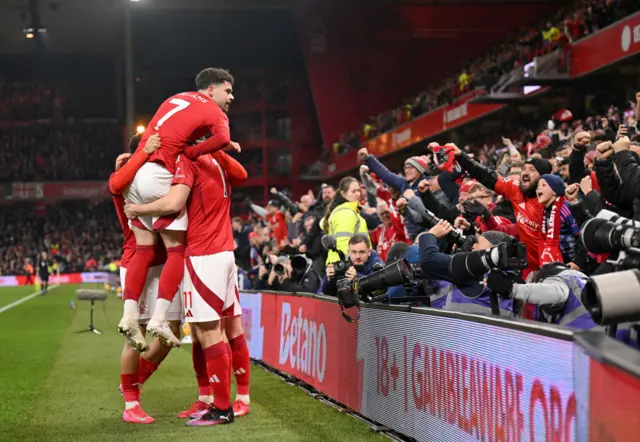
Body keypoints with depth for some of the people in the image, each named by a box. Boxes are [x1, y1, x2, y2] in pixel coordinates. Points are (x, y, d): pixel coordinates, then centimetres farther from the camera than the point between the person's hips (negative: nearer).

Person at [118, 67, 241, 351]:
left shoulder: (177, 99, 25)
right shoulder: (214, 112, 2)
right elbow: (222, 139, -19)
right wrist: (191, 152, -10)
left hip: (135, 172, 7)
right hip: (158, 176, -7)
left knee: (143, 250, 10)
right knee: (177, 251, -1)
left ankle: (129, 316, 3)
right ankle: (159, 319, -10)